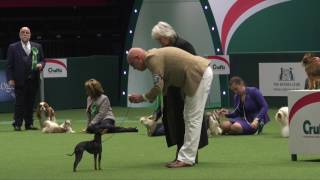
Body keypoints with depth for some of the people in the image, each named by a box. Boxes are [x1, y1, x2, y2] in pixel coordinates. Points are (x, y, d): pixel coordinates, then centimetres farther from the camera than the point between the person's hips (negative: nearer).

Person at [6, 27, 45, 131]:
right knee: (19, 103, -5)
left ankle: (29, 124, 10)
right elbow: (9, 65, 1)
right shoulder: (13, 47, 4)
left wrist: (41, 64, -6)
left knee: (30, 103, 5)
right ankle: (17, 124, -2)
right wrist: (10, 79, -8)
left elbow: (42, 60, 18)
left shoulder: (37, 47, 13)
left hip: (33, 80, 3)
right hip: (20, 81, -3)